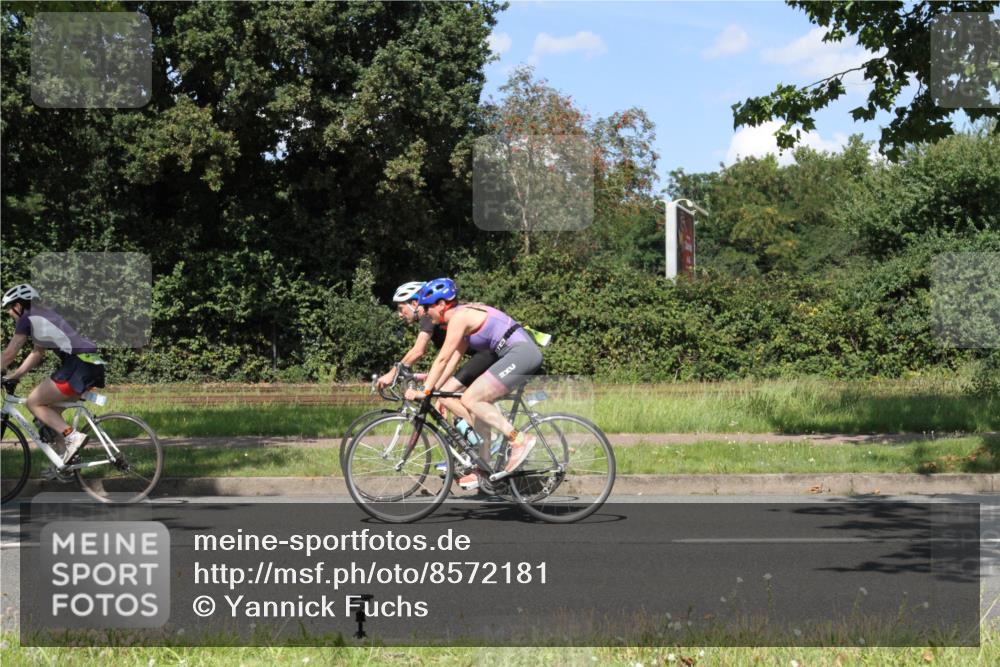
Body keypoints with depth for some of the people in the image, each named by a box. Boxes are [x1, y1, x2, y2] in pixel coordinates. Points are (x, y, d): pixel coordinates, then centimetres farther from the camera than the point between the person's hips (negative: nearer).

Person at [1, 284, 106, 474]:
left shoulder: (27, 319, -1)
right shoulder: (43, 315, 26)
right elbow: (37, 354, 32)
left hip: (77, 365, -9)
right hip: (92, 365, 9)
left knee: (34, 403, 0)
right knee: (50, 407, 19)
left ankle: (73, 437, -13)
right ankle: (65, 460, 16)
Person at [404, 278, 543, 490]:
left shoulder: (459, 317, -9)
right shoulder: (464, 316, 20)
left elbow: (443, 359, -13)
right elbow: (452, 361, 21)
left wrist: (425, 391, -11)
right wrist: (436, 390, 18)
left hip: (521, 353, -10)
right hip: (525, 353, 10)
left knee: (469, 400, -13)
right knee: (479, 403, 12)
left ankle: (520, 439, -14)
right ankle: (482, 469, 14)